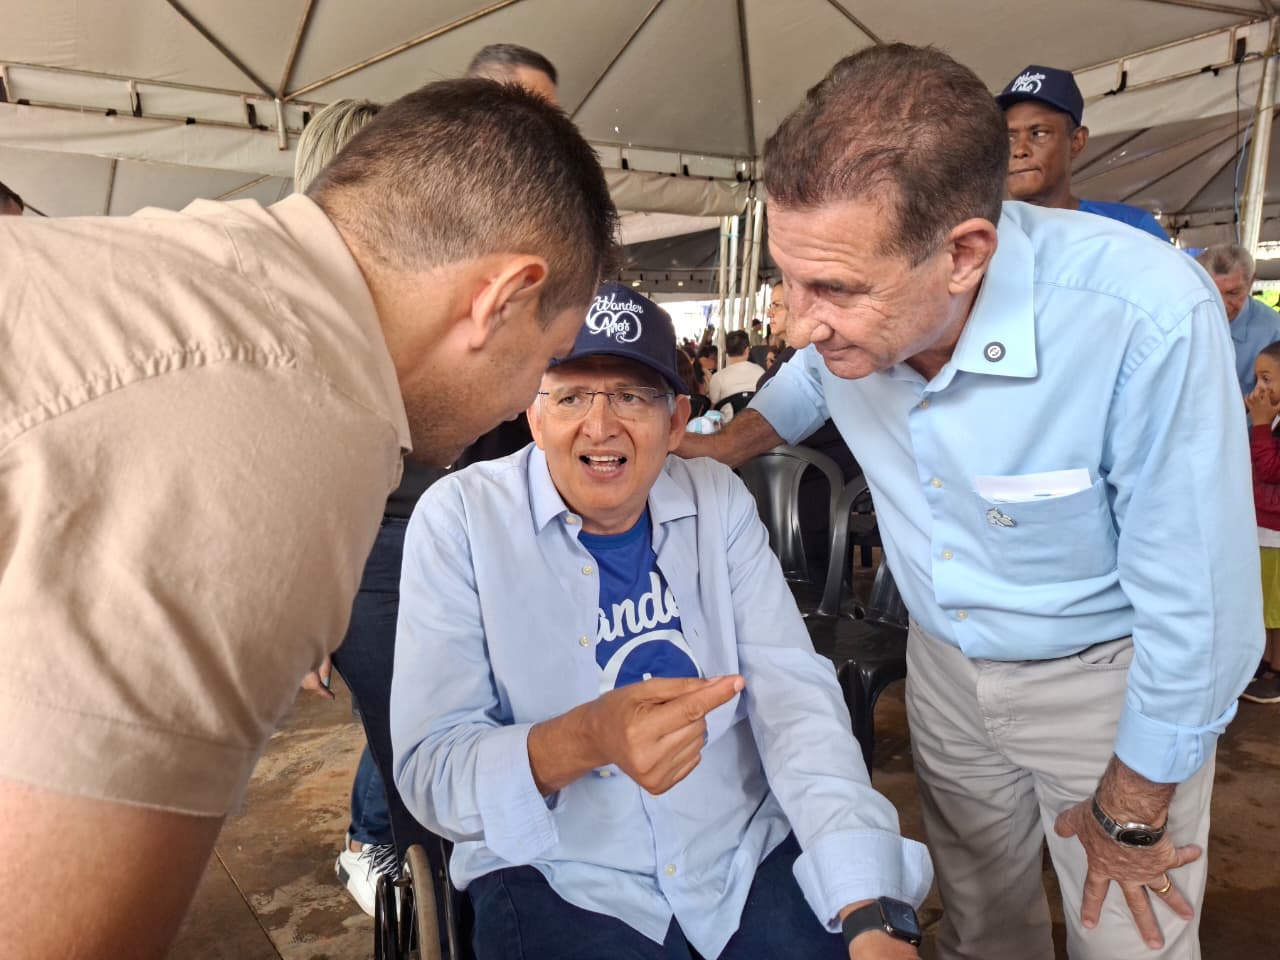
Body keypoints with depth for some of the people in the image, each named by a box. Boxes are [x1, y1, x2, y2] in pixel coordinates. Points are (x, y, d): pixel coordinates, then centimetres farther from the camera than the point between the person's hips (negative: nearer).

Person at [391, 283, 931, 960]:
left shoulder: (719, 501, -1)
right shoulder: (460, 518, -11)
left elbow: (795, 696, -7)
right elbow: (430, 767, -13)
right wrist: (583, 741, -33)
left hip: (750, 852, 3)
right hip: (559, 876, -2)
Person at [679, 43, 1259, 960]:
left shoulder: (1147, 319, -35)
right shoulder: (854, 301, -19)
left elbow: (1197, 609, -24)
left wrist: (1130, 812, -11)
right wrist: (713, 449, -6)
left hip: (1104, 678, -4)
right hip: (944, 664, 4)